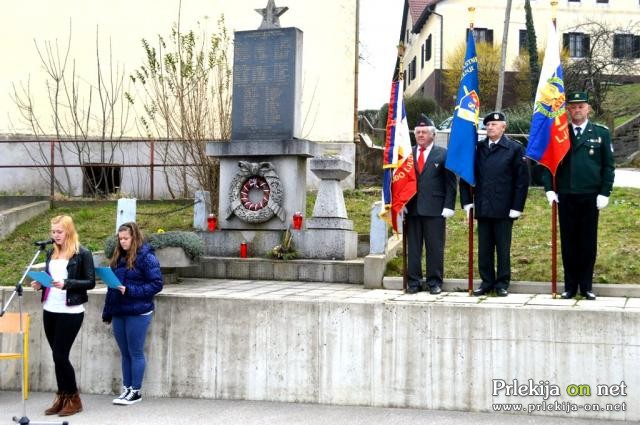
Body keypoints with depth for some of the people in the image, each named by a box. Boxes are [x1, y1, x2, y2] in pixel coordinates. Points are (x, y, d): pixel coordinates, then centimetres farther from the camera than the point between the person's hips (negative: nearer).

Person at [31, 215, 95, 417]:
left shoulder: (83, 253, -8)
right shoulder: (51, 252, 11)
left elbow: (90, 282, -10)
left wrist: (67, 283, -22)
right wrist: (40, 284, -3)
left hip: (71, 312, -6)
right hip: (49, 310, 6)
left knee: (60, 356, -6)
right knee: (58, 356, 10)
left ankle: (73, 399, 8)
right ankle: (62, 397, 19)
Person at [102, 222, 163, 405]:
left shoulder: (146, 257, -8)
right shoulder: (118, 257, 13)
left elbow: (156, 284, -12)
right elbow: (112, 285, 18)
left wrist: (129, 290, -17)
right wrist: (107, 312, 16)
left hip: (138, 313, -7)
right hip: (118, 312, 7)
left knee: (136, 353, 1)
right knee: (125, 353, 12)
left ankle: (136, 391, 10)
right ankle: (126, 389, 19)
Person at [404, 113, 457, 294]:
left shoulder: (443, 154, 3)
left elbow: (450, 183, 0)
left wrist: (448, 206, -7)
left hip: (435, 209, -2)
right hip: (412, 209, 2)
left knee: (435, 247, 2)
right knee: (413, 247, 6)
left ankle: (434, 282, 10)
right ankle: (413, 281, 13)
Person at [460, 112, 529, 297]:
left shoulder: (515, 148, -1)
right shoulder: (477, 148, 7)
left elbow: (522, 179, -3)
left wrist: (516, 207, -8)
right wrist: (467, 201, 4)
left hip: (504, 210, -3)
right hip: (482, 208, 3)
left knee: (503, 249, 5)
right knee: (484, 249, 8)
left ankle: (502, 283, 15)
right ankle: (486, 282, 18)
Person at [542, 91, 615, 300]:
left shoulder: (601, 133, 5)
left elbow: (609, 166, 4)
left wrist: (604, 193, -4)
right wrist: (549, 189, -4)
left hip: (590, 197, -1)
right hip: (565, 197, 1)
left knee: (588, 243, 4)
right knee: (568, 242, 5)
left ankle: (586, 286, 13)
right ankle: (570, 286, 13)